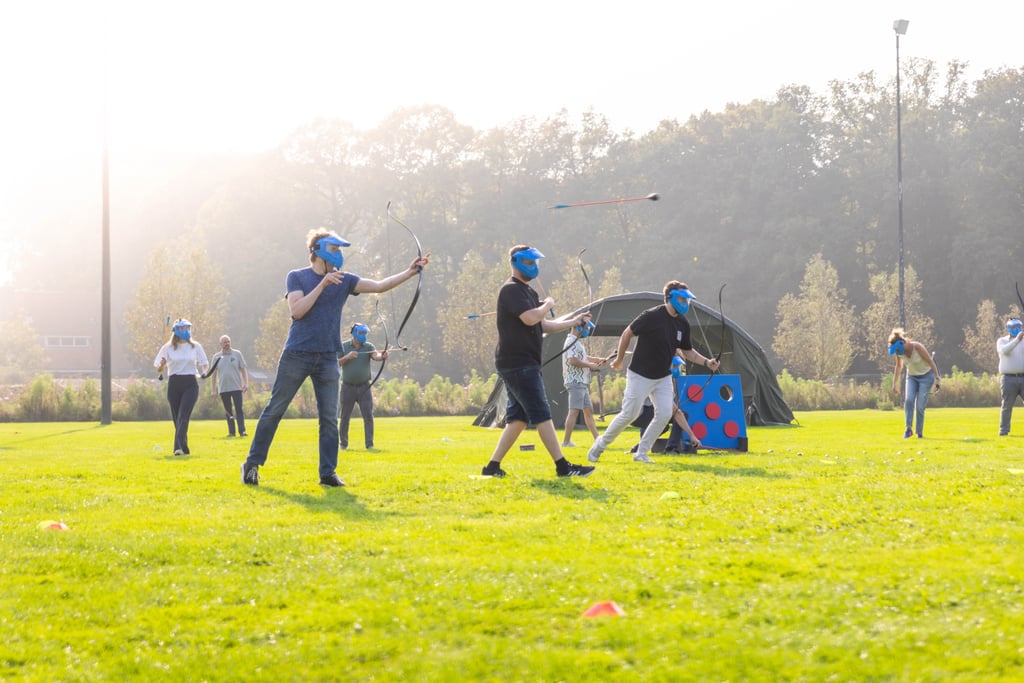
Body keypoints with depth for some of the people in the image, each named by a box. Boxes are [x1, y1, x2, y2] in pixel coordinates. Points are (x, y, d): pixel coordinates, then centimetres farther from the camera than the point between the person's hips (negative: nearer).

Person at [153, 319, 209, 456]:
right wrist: (162, 365, -18)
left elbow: (204, 364, 14)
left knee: (183, 416, -17)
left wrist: (202, 370, -9)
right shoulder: (167, 348, 5)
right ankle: (183, 448, 17)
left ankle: (180, 447, -27)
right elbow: (159, 369, 5)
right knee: (177, 418, 5)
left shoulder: (196, 346, 7)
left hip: (190, 384, -1)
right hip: (174, 385, 1)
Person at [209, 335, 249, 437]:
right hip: (223, 389, 2)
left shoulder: (237, 354, 5)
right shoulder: (216, 357, 7)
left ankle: (242, 431, -11)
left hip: (236, 387, -2)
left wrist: (246, 383, -6)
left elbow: (243, 370, 5)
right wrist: (213, 389, 6)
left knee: (239, 410, -7)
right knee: (228, 411, 4)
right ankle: (231, 431, 8)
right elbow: (213, 374, 11)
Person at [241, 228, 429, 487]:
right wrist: (323, 284, -19)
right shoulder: (297, 277, -1)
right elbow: (297, 310, -15)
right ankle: (253, 463, 10)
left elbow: (379, 286, -2)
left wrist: (410, 272, -15)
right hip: (296, 355, -3)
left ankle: (328, 473, 7)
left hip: (327, 357, 3)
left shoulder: (344, 280, 7)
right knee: (274, 410, 2)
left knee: (329, 417, 2)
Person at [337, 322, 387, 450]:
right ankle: (343, 443, 17)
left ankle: (369, 444, -6)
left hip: (364, 387, 0)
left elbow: (376, 356, -17)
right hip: (348, 387, 0)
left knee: (368, 416, -8)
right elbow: (336, 363, -3)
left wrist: (382, 356, -41)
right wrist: (347, 357, -20)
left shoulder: (368, 347, 2)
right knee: (344, 417, 5)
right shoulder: (343, 347, 2)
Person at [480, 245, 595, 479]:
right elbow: (530, 318, -26)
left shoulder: (528, 291, 20)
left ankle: (493, 466, 10)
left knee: (518, 417, 9)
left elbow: (543, 326, 24)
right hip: (517, 362, -10)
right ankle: (563, 466, -9)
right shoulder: (512, 289, -12)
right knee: (541, 414, -9)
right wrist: (548, 304, -8)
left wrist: (573, 322, 16)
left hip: (523, 364, 10)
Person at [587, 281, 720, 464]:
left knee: (664, 414, -8)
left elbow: (687, 351, 11)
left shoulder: (682, 324, 0)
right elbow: (627, 334, -9)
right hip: (640, 375, -6)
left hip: (663, 377, 6)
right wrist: (619, 359, -2)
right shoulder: (652, 316, -20)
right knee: (629, 414, -5)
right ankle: (601, 445, 15)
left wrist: (706, 362, -5)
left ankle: (641, 453, 5)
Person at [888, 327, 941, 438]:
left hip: (926, 376, -4)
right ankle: (909, 428, -16)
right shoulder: (899, 352, -11)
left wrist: (937, 379, -19)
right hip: (912, 376, 4)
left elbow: (931, 362, -19)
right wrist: (894, 383, 10)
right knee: (909, 399, -21)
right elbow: (898, 367, 7)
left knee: (920, 406, -10)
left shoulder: (917, 347, -27)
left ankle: (920, 433, 1)